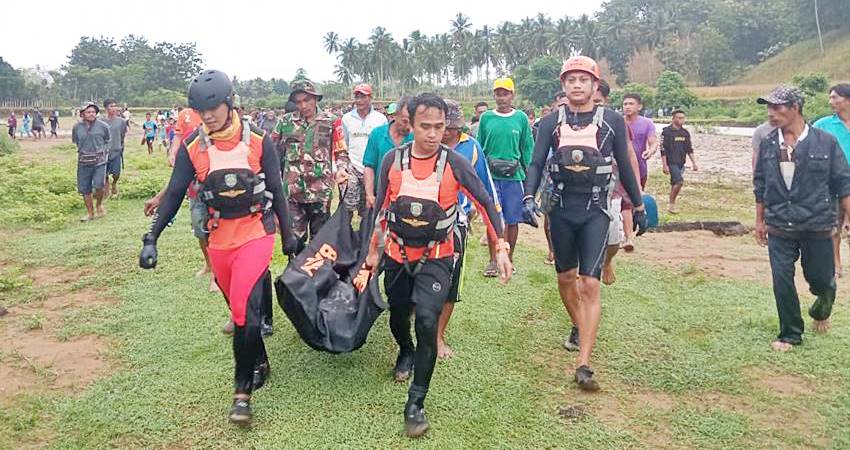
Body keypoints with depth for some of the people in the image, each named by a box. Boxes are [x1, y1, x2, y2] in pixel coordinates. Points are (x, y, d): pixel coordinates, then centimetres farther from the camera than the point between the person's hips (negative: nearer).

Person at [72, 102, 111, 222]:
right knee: (84, 189, 6)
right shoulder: (77, 127, 2)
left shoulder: (103, 126, -3)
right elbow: (75, 142, 19)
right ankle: (90, 213, 21)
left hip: (99, 161, -2)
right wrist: (83, 150, 14)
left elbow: (107, 141, 13)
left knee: (98, 185, -18)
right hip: (83, 162, 3)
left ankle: (99, 204, 12)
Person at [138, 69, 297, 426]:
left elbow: (276, 189, 0)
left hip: (256, 232, -3)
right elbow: (174, 193, 0)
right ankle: (260, 363, 36)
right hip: (220, 238, 3)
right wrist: (152, 238, -6)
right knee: (240, 308, 14)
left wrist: (287, 235, 4)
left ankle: (243, 390, -3)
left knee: (245, 308, -15)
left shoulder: (257, 140, -7)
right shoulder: (192, 147, -2)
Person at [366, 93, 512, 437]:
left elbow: (485, 203, -7)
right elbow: (382, 207, 4)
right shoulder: (393, 160, -8)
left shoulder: (455, 163, -14)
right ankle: (406, 353, 54)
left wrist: (501, 249, -13)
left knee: (427, 322, -20)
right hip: (397, 256, 3)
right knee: (398, 317, 18)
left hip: (436, 258, -3)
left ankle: (415, 403, -5)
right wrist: (373, 251, 10)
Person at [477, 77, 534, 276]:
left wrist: (528, 173, 2)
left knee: (512, 220, 6)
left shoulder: (521, 118, 4)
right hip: (490, 175, 0)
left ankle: (509, 259, 20)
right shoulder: (486, 117, 6)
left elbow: (528, 148, 7)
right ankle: (493, 261, 11)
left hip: (514, 176, 0)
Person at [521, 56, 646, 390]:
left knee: (590, 284, -10)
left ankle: (583, 364, -9)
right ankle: (580, 326, 43)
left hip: (595, 211, -2)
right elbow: (537, 164, -2)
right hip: (560, 209, 3)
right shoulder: (551, 122, 4)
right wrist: (529, 198, -19)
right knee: (566, 277, 15)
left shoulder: (612, 121, 1)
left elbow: (625, 167, 7)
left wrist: (639, 207, 12)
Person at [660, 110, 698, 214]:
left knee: (675, 183, 11)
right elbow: (663, 150, -11)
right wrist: (664, 165, -15)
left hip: (681, 163, 6)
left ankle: (671, 203, 22)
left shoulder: (685, 133, 11)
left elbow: (689, 149, 15)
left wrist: (693, 162, 10)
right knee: (679, 181, -18)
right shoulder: (667, 132, -8)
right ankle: (671, 203, -5)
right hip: (671, 162, -6)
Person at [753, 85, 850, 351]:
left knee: (821, 279, 10)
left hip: (817, 226, -1)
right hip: (779, 227, 2)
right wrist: (760, 221, 11)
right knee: (782, 280, 0)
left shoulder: (825, 142, -6)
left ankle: (821, 312, 45)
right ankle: (790, 335, 17)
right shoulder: (768, 145, 1)